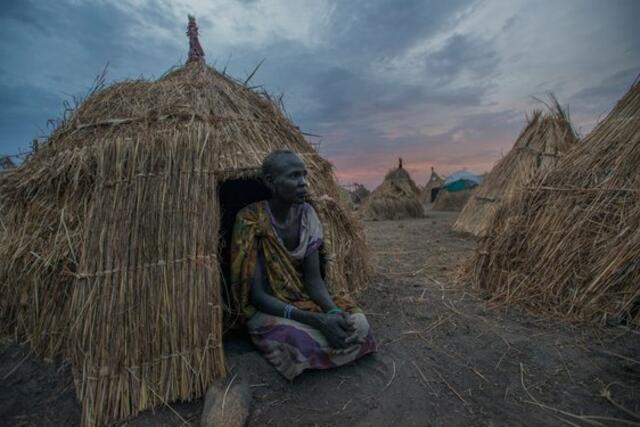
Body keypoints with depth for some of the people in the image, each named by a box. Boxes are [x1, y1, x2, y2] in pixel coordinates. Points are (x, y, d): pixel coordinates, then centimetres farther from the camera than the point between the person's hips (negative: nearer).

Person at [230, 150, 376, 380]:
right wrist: (316, 320, -31)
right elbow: (257, 295, -22)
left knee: (358, 323, -15)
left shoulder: (306, 213, -6)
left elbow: (313, 278, -7)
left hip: (304, 300, 5)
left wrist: (333, 311, -27)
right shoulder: (251, 220, -22)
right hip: (268, 310, -4)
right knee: (310, 340, -30)